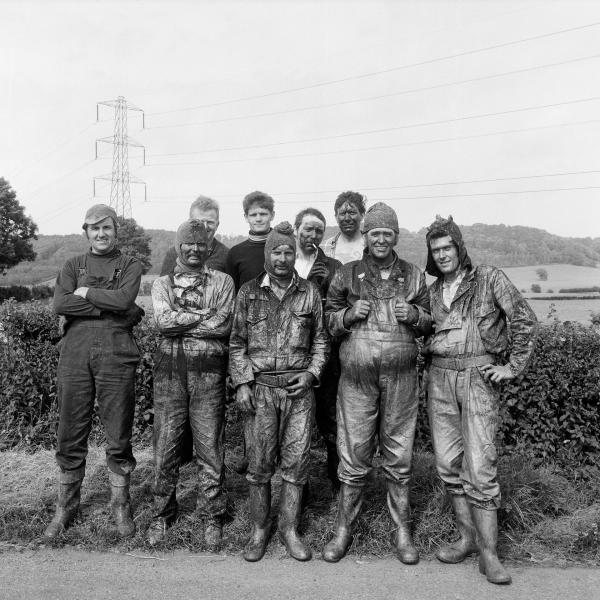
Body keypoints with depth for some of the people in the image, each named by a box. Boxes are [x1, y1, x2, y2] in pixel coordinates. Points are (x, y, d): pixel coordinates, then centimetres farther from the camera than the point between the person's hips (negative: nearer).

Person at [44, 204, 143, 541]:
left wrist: (84, 291, -1)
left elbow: (124, 299, -10)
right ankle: (66, 507, 25)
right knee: (70, 436, 8)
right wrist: (109, 307, -9)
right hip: (75, 352, 2)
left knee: (119, 437, 5)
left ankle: (121, 506, 21)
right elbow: (60, 304, -3)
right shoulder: (73, 266, 16)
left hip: (117, 353, -2)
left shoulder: (130, 266, 10)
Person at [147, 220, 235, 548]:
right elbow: (162, 320, -6)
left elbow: (224, 325, -7)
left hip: (208, 371, -1)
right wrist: (205, 315, -8)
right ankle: (162, 513, 25)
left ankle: (212, 515, 20)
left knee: (210, 446, 4)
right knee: (166, 444, 7)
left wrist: (179, 322, -6)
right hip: (169, 369, 2)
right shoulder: (162, 283, 13)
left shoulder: (222, 281, 8)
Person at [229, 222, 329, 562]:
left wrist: (312, 373, -2)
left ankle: (290, 528, 20)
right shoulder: (249, 293, 5)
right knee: (259, 463, 5)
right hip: (260, 387, 0)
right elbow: (237, 343, 6)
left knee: (297, 461, 4)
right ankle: (260, 529, 21)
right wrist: (242, 383, -3)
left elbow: (321, 340, 12)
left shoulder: (310, 293, 6)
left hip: (299, 387, 1)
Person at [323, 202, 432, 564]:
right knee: (354, 456, 4)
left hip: (401, 376, 1)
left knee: (399, 456, 8)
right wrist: (349, 314, -8)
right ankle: (344, 530, 20)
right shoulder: (346, 276, 8)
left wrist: (414, 315, -4)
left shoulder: (414, 276, 11)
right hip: (357, 376, -1)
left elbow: (430, 323, 17)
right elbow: (329, 320, 11)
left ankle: (402, 532, 23)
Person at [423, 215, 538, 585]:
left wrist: (513, 367, -8)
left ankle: (488, 551, 3)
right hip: (440, 377, 5)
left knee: (479, 466, -8)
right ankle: (468, 538, 20)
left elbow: (526, 320, -5)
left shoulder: (489, 279, 0)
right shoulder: (431, 292, 13)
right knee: (449, 464, 7)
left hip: (479, 377, -5)